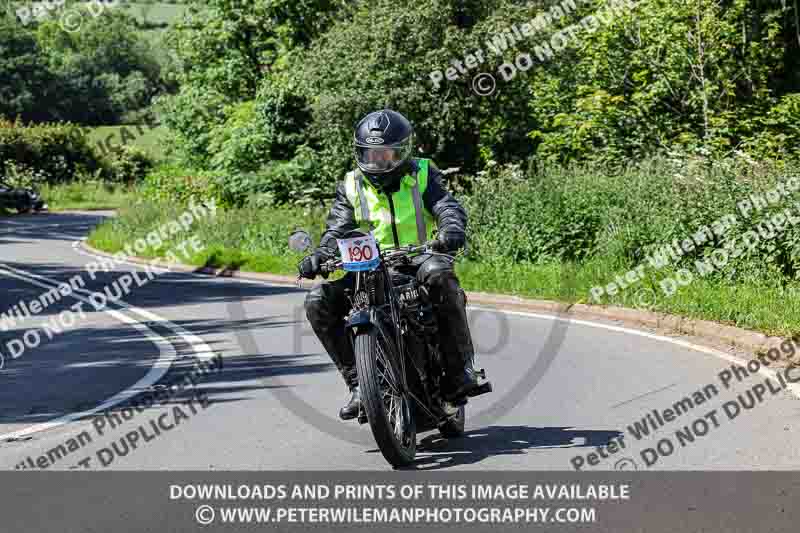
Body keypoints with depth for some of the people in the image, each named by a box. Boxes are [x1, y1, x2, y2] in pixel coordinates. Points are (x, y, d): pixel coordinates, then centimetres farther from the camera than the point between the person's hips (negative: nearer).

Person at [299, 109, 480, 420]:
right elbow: (338, 229, -1)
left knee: (440, 275, -39)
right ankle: (357, 380, -11)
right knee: (318, 302, -18)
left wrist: (452, 228, -35)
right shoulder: (351, 188, 10)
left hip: (418, 258, -3)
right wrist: (320, 256, -24)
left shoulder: (422, 175, 5)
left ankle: (460, 366, -27)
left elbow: (447, 206, -10)